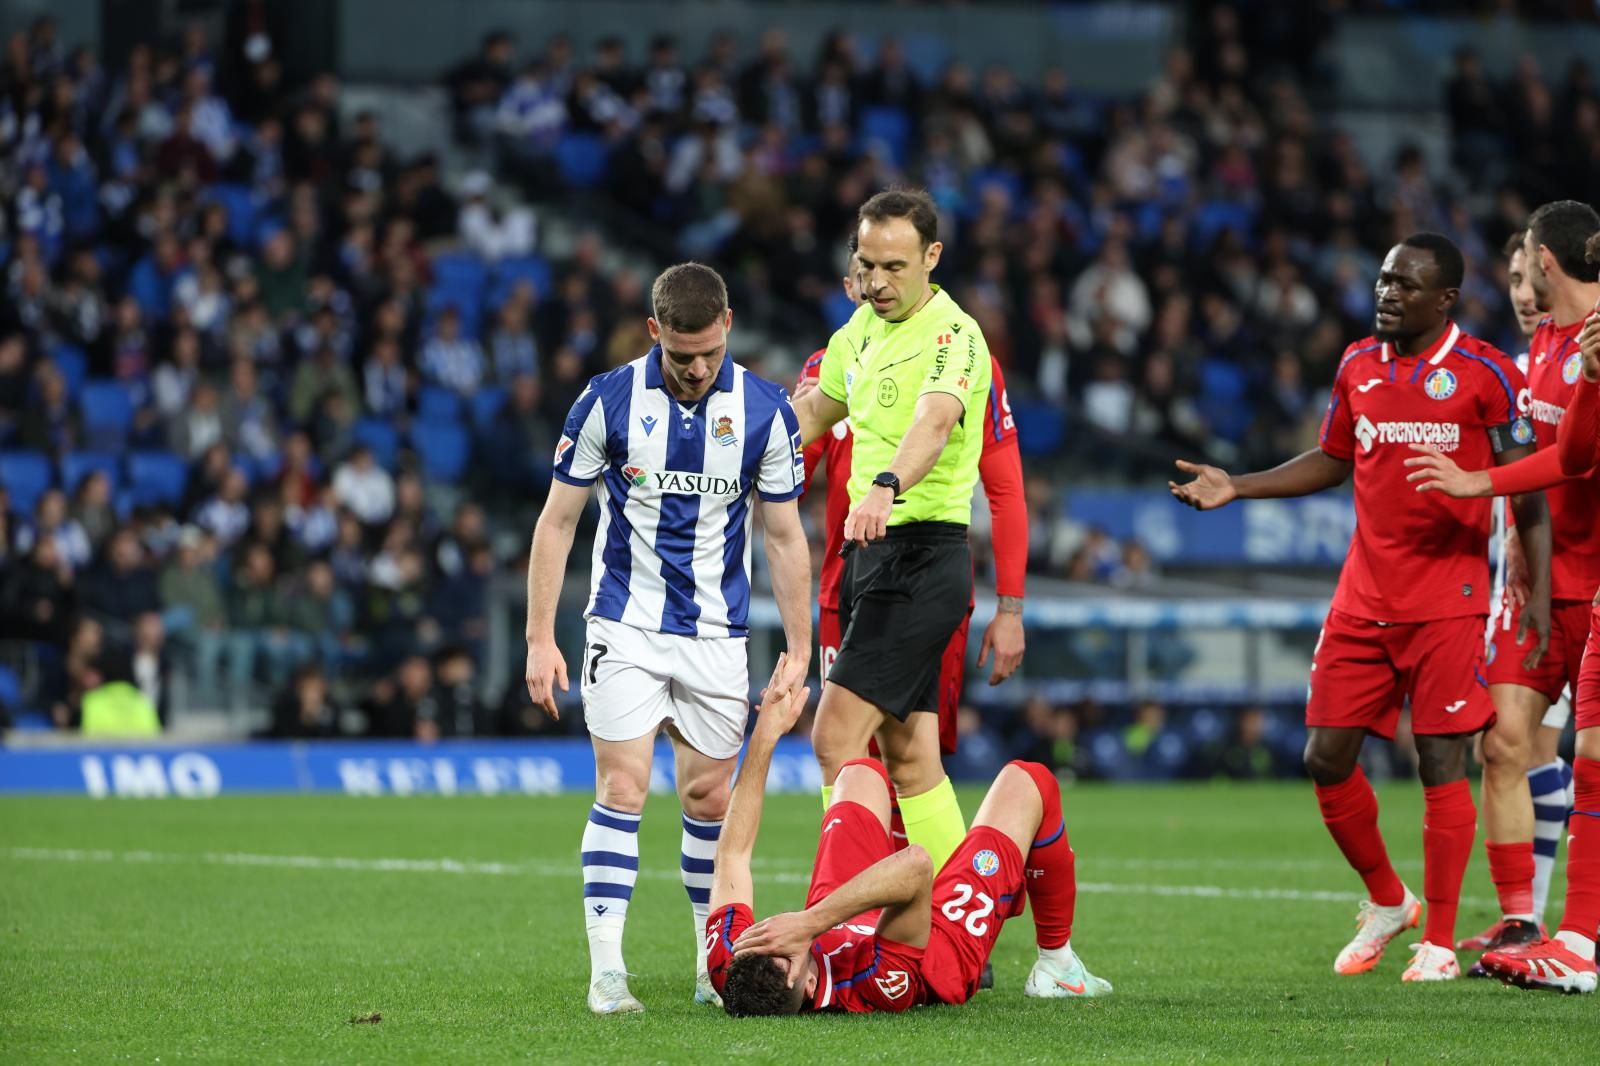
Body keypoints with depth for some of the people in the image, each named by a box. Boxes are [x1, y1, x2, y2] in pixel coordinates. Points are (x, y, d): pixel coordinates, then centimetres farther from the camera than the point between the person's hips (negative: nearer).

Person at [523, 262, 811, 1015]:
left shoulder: (764, 411, -5)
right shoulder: (608, 401, -8)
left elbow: (784, 536, 4)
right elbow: (558, 520, -1)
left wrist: (799, 651, 1)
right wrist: (540, 638, -5)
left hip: (717, 634, 2)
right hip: (626, 627, -2)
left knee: (709, 797, 5)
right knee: (622, 789, -11)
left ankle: (715, 964, 19)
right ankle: (606, 971, -10)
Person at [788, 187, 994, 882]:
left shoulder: (953, 337, -16)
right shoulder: (862, 329, 11)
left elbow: (933, 421, -37)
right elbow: (816, 409, 30)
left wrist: (886, 487, -54)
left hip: (921, 557, -9)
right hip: (872, 555, 9)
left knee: (836, 738, -16)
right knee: (907, 757, 9)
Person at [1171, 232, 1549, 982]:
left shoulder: (1484, 374, -6)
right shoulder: (1358, 366, 9)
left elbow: (1529, 490, -4)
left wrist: (1538, 591, -9)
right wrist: (1236, 488, 13)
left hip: (1447, 604, -5)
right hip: (1363, 602, 5)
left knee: (1441, 761, -5)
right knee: (1326, 758, 2)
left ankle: (1439, 942, 5)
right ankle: (1386, 902, 24)